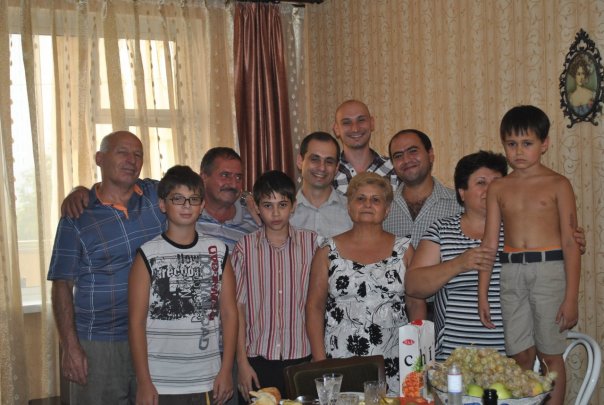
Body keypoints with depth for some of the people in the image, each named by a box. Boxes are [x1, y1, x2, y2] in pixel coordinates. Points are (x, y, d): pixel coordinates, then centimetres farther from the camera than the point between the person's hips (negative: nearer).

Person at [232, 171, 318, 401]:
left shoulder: (312, 243, 2)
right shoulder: (245, 248, 1)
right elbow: (238, 307, 3)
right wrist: (242, 362, 0)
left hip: (302, 357, 1)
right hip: (258, 359, 0)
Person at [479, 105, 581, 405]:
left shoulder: (557, 185, -1)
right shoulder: (498, 188, 8)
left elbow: (570, 243, -3)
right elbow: (489, 242, 8)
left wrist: (571, 298, -7)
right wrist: (482, 293, 7)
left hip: (549, 270, -3)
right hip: (511, 271, 3)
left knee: (550, 355, 3)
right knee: (520, 356, 8)